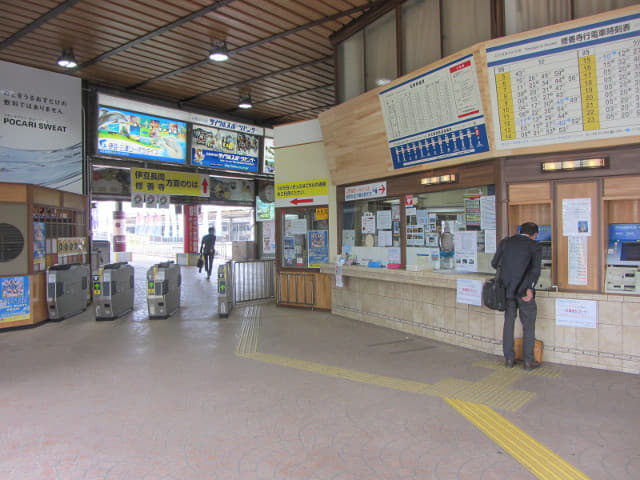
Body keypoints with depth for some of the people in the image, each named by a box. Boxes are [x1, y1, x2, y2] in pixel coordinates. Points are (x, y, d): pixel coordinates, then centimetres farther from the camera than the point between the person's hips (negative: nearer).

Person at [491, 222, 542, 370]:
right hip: (524, 290, -3)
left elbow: (494, 263, 9)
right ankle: (528, 361, 14)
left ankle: (508, 359, 18)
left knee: (508, 322, 13)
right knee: (528, 325, 9)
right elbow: (535, 269, -18)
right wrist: (529, 289, -21)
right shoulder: (535, 246, -3)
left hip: (506, 289, 3)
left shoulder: (505, 242, 7)